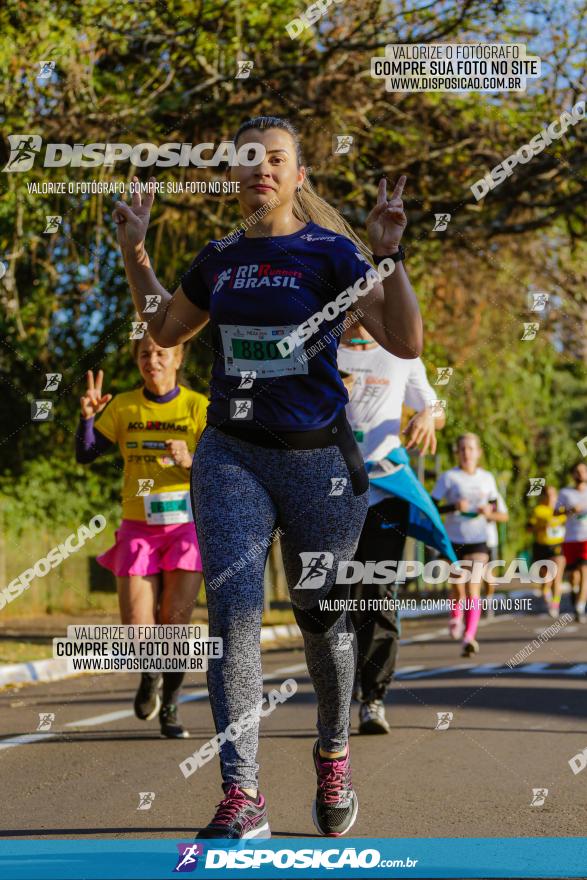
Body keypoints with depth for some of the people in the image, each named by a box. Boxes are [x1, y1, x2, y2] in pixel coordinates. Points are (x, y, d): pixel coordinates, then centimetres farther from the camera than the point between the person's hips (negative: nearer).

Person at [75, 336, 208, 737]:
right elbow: (86, 454, 4)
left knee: (175, 623, -7)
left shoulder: (197, 407, -3)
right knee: (136, 628, -7)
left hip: (185, 526, -2)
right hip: (138, 527, 2)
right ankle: (150, 675, 26)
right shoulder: (124, 407, 5)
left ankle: (170, 708, 13)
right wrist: (88, 416, -13)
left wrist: (190, 461, -27)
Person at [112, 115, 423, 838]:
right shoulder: (219, 260, 9)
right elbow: (165, 329, 27)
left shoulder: (330, 252, -5)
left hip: (318, 458, -3)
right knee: (232, 615, -13)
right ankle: (242, 797, -17)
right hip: (230, 457, 3)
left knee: (320, 620, 11)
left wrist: (388, 255, -23)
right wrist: (134, 251, 18)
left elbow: (406, 342, -13)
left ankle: (333, 757, 36)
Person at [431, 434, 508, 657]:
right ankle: (456, 614, 38)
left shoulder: (487, 478, 9)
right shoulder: (448, 477, 1)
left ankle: (469, 637, -20)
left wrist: (489, 513, -9)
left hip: (478, 541, 0)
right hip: (454, 540, 0)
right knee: (459, 590, 4)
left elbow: (503, 515, 13)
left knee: (473, 589, -14)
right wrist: (453, 507, -20)